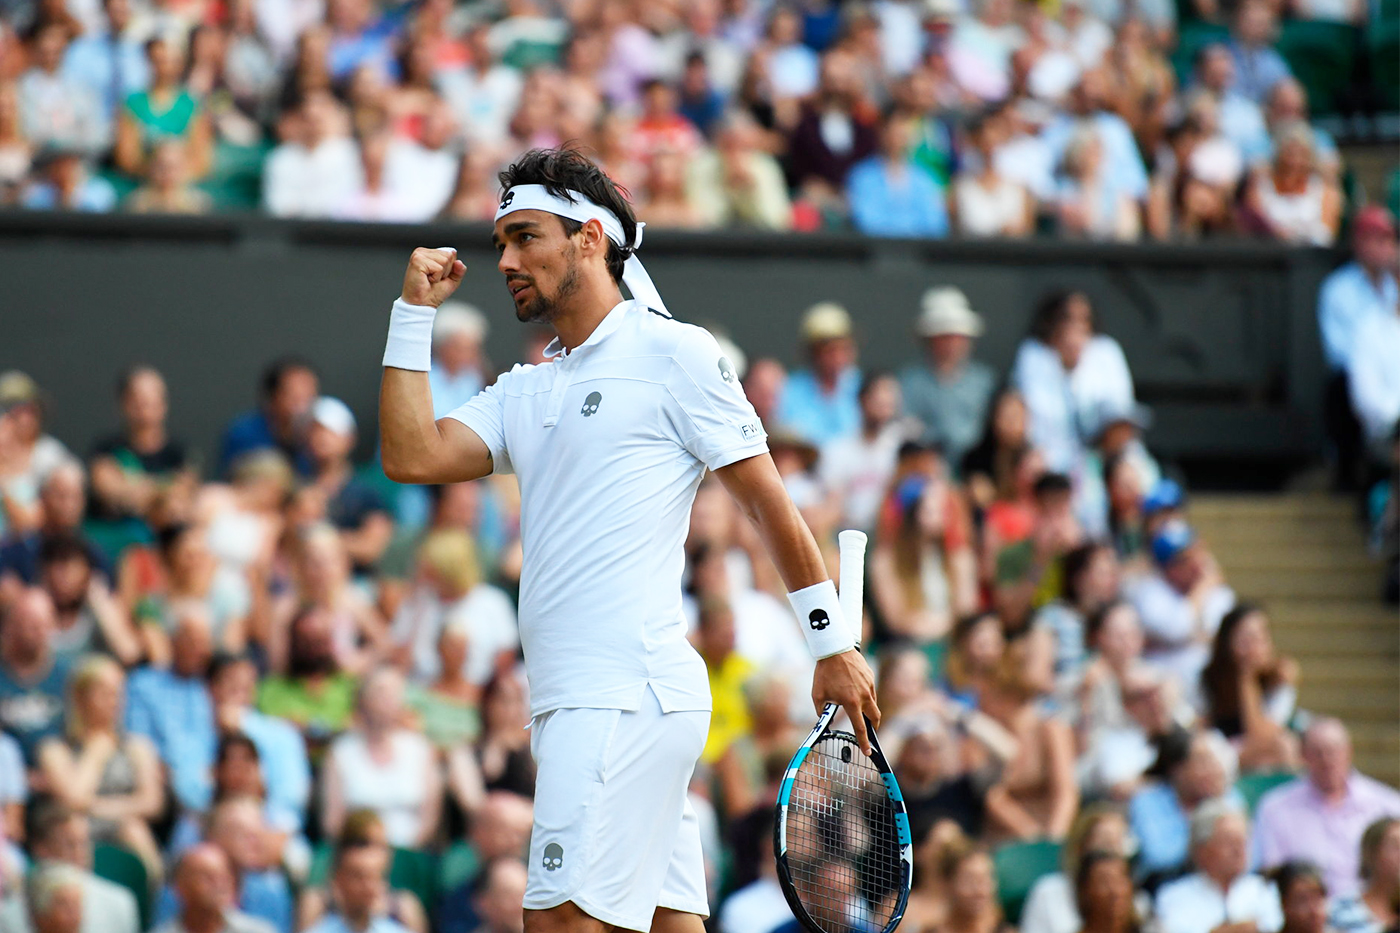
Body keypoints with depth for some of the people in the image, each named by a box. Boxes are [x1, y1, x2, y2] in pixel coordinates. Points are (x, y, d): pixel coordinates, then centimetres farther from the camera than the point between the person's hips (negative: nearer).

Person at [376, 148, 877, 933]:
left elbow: (771, 503, 0)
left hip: (627, 694, -7)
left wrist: (834, 645, -1)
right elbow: (413, 457, 7)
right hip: (578, 701, 7)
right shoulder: (524, 391, 20)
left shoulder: (675, 353, -1)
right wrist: (416, 313, 9)